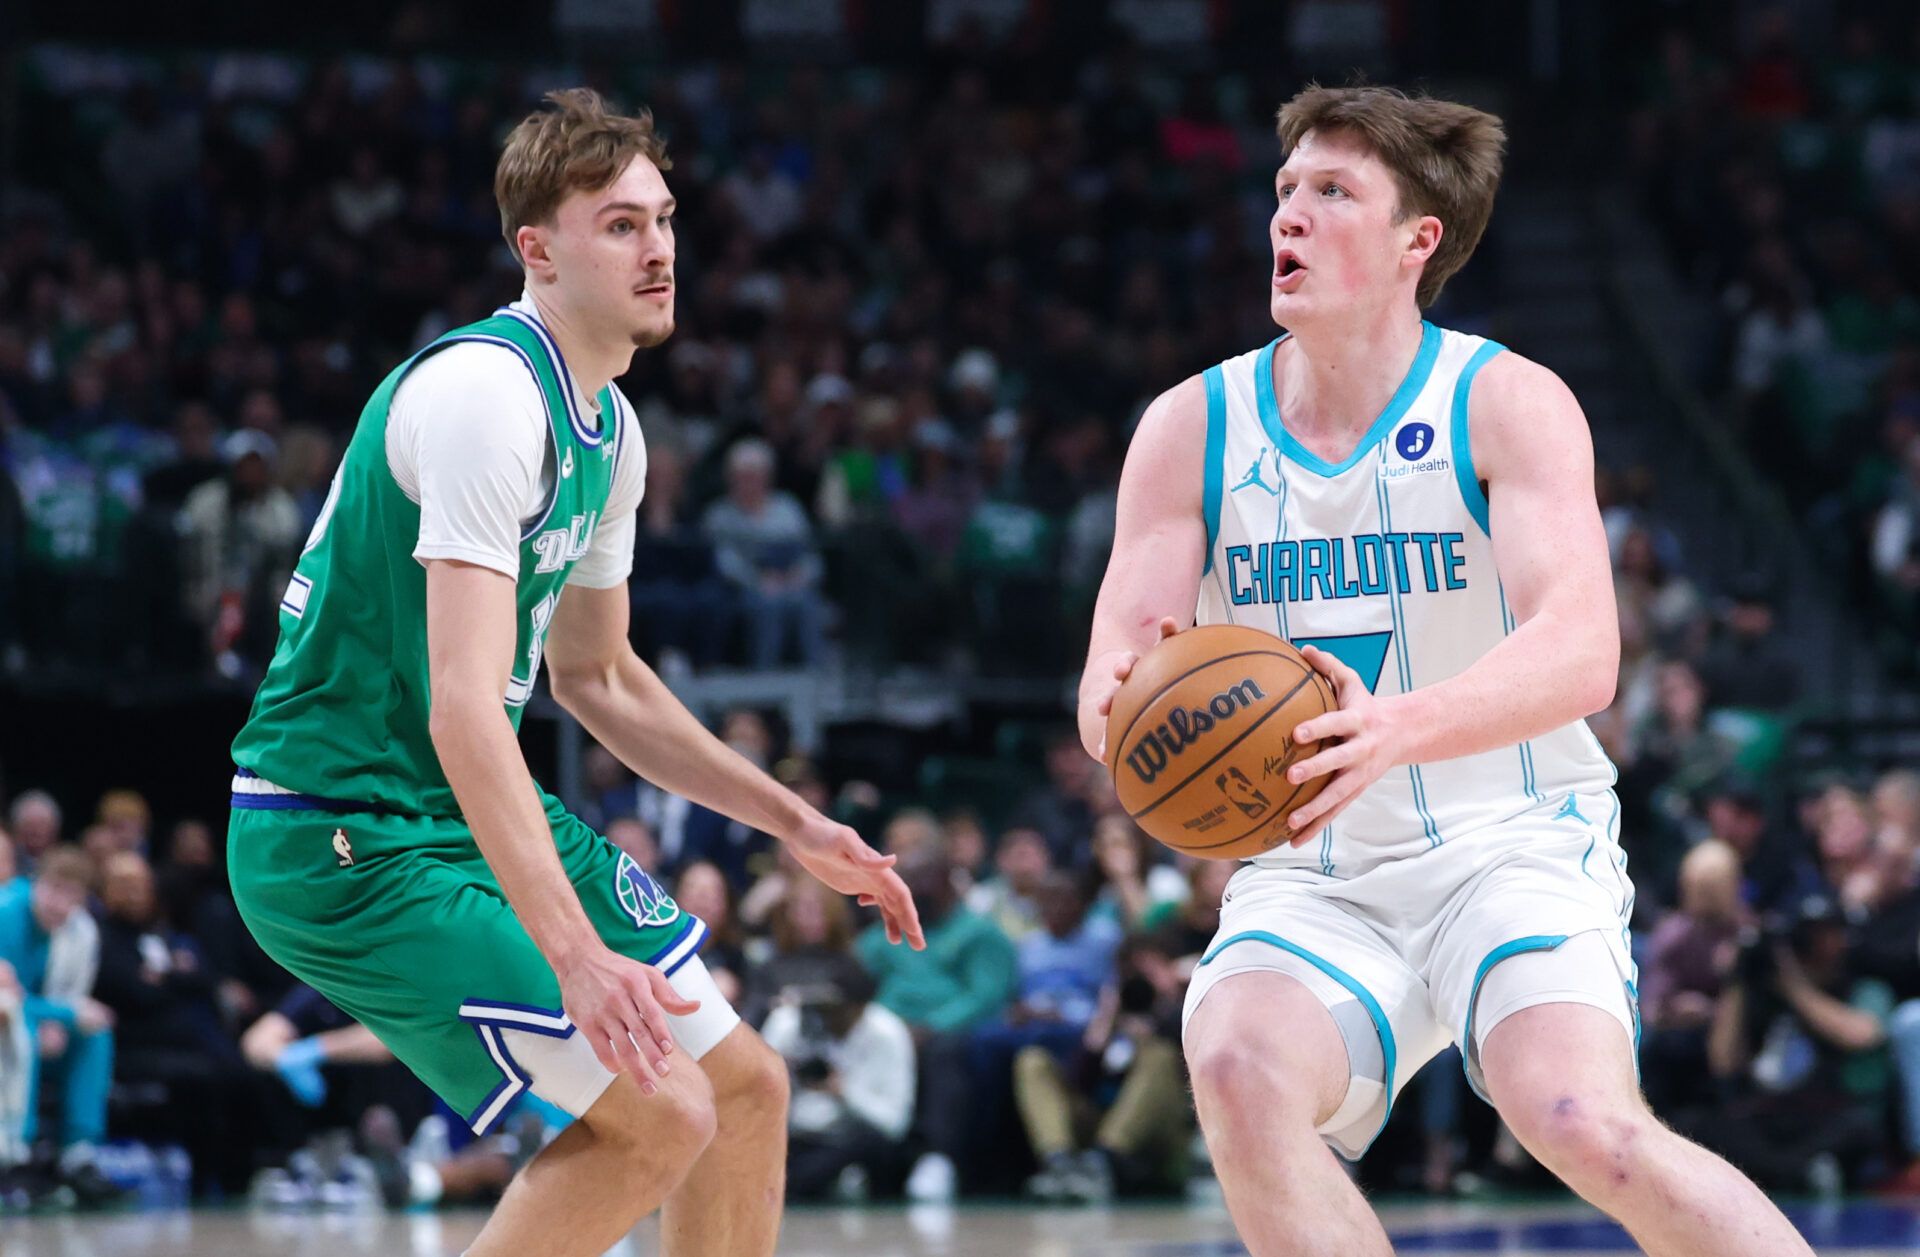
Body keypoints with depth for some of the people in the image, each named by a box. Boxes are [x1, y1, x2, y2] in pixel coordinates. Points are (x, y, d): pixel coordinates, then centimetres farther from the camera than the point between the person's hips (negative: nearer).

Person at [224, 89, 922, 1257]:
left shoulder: (611, 430, 9)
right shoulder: (485, 394, -22)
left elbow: (598, 677, 24)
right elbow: (463, 709, -32)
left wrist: (797, 827, 20)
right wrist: (575, 953, -40)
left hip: (478, 813, 10)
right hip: (345, 839, -10)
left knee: (745, 1085, 10)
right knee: (659, 1111, -16)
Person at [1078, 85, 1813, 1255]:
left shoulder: (1508, 403, -8)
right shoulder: (1191, 428, 2)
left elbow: (1581, 651, -22)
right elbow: (1111, 682, -4)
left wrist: (1398, 730, -43)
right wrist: (1125, 704, -32)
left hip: (1515, 843, -3)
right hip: (1314, 880, 3)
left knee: (1583, 1123, -29)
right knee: (1239, 1067, -29)